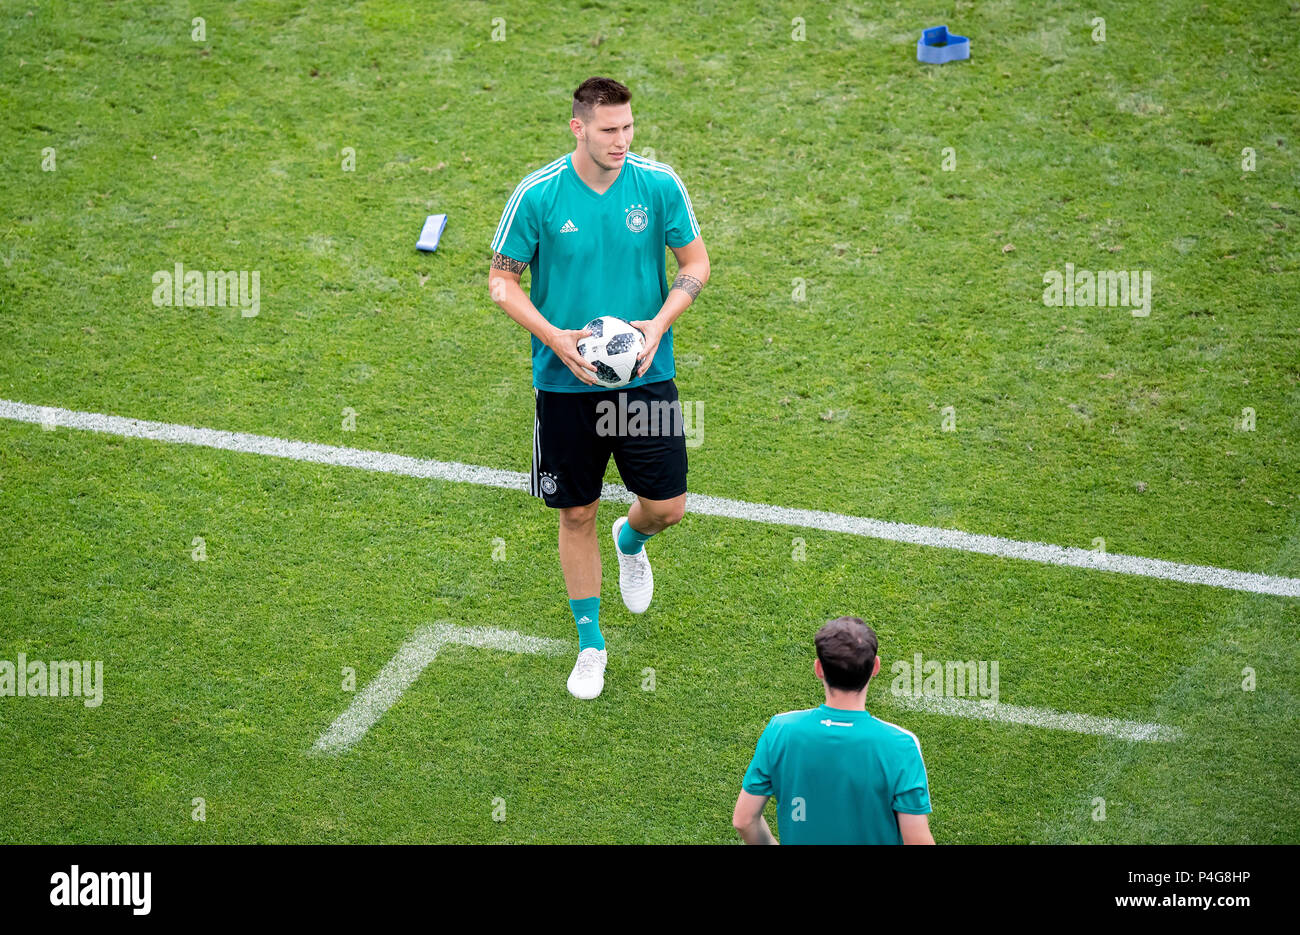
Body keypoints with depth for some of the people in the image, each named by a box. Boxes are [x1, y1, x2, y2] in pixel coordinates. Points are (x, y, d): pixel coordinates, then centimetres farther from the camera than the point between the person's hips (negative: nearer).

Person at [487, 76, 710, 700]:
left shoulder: (659, 185, -6)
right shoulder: (538, 194, -10)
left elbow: (696, 263, 5)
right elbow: (501, 279, -2)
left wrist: (659, 323, -11)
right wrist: (554, 336, -16)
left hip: (646, 373, 1)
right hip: (565, 380, -1)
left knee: (668, 506, 1)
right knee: (576, 514, 6)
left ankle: (630, 541, 39)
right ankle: (590, 642, 24)